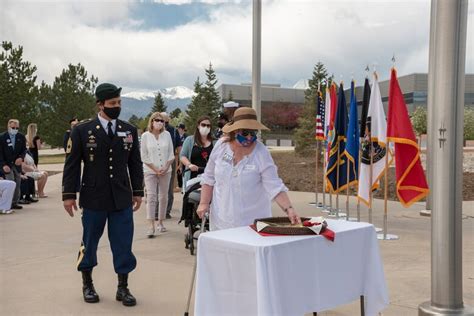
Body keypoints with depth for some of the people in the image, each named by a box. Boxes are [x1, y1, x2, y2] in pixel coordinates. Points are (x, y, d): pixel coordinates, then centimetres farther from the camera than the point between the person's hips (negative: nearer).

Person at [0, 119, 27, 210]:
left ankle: (15, 202, 17)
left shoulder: (21, 137, 3)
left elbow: (24, 149, 8)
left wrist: (21, 158, -13)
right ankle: (9, 203, -3)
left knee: (17, 184, 7)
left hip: (17, 164, 4)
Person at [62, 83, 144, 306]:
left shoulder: (129, 130, 5)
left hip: (122, 198, 2)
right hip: (93, 198, -2)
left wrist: (137, 191, 8)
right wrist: (69, 194, -4)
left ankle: (123, 287, 17)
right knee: (89, 242, 12)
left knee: (123, 244, 4)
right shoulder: (82, 130, -3)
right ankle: (87, 284, 31)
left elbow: (135, 164, 10)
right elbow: (72, 164, -2)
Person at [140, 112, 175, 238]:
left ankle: (160, 223, 18)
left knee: (163, 197, 7)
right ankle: (151, 226, -8)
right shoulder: (145, 135, -2)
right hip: (150, 171, -3)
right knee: (151, 197, -7)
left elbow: (171, 154, 6)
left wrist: (166, 167, -6)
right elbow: (144, 156, -3)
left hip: (166, 171, 3)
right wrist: (155, 169, -8)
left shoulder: (167, 134, 4)